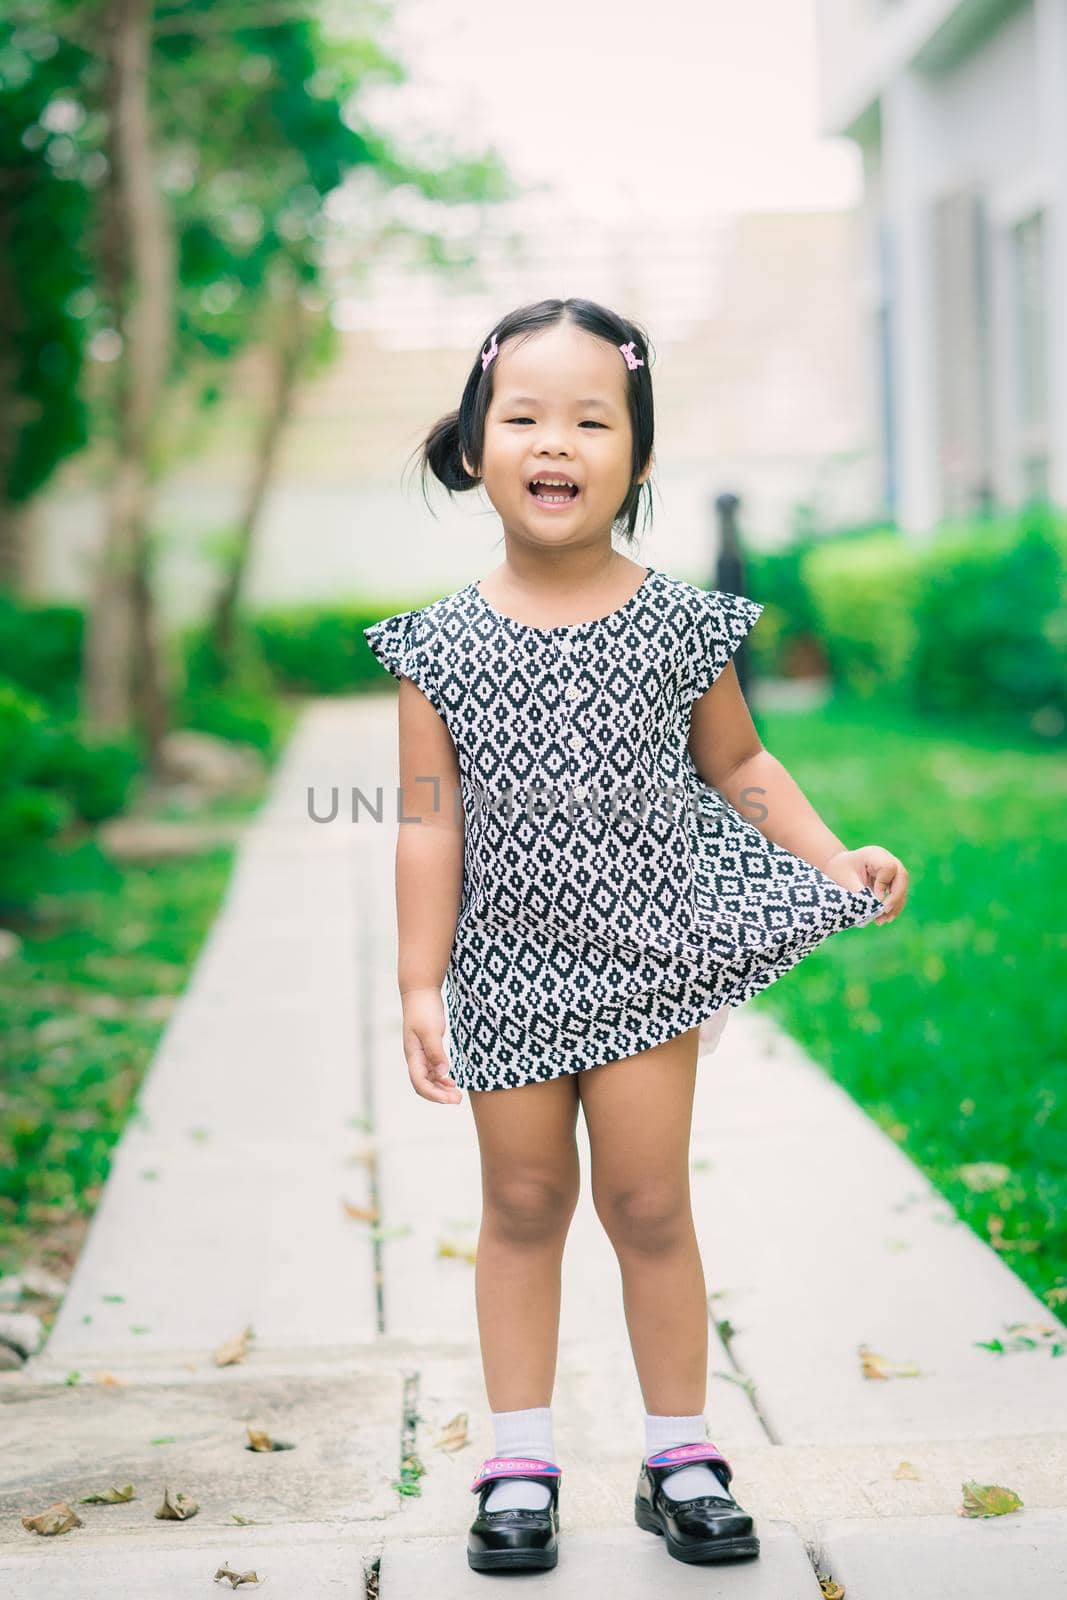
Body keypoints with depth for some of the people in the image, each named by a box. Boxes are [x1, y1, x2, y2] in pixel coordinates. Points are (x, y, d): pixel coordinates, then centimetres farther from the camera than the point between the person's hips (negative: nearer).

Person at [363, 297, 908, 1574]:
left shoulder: (680, 626, -3)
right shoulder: (442, 645, -4)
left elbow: (739, 768, 9)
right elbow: (428, 823, -3)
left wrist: (834, 860, -4)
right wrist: (420, 984, -5)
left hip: (649, 957, 0)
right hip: (510, 975, 1)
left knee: (648, 1205, 5)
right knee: (523, 1204, 10)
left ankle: (680, 1455, 20)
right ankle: (520, 1459, 22)